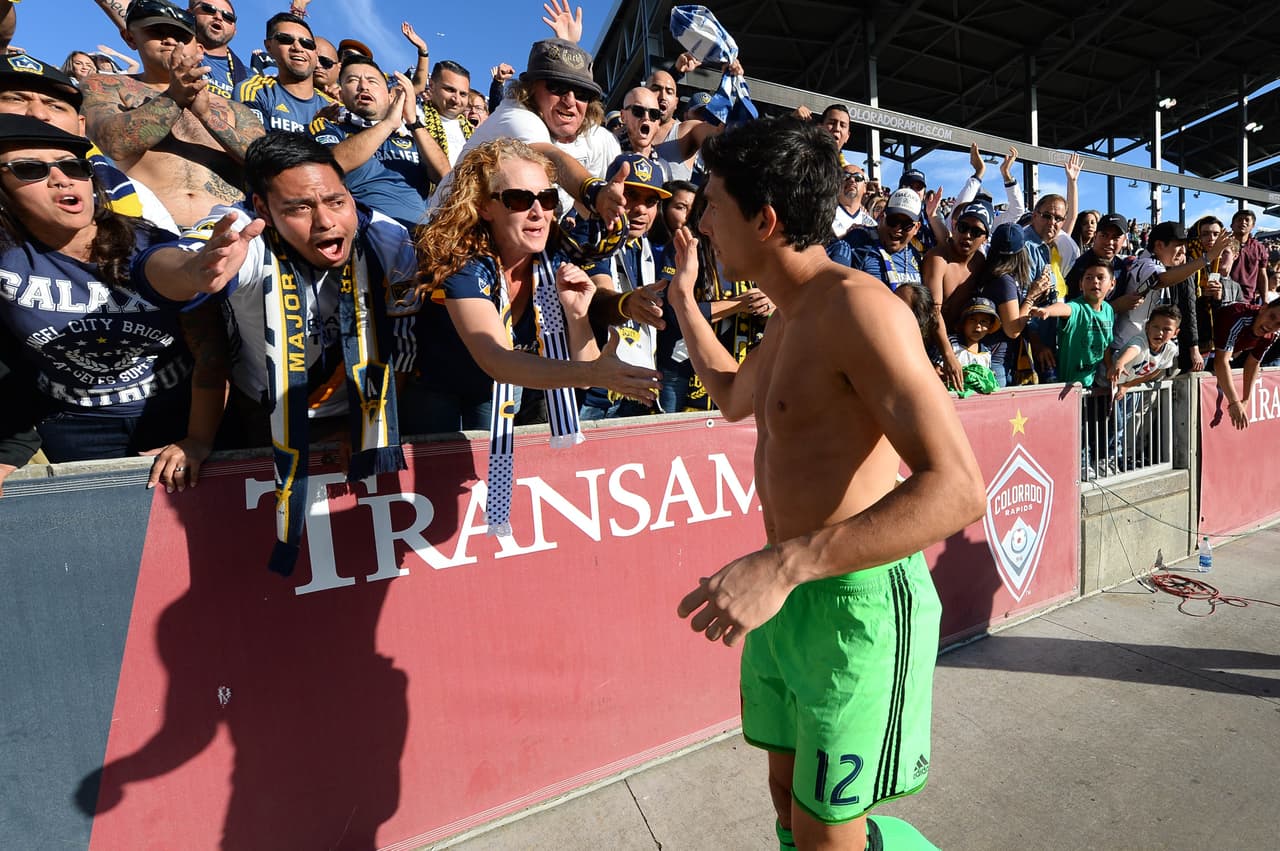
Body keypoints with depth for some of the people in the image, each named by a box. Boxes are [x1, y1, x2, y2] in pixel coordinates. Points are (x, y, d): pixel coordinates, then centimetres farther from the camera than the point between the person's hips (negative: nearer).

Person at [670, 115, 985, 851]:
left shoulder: (856, 304, -19)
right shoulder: (793, 316, 10)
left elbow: (958, 487, -26)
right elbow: (735, 398, 26)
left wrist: (783, 564, -35)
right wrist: (683, 298, 27)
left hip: (858, 601, -8)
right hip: (789, 600, 8)